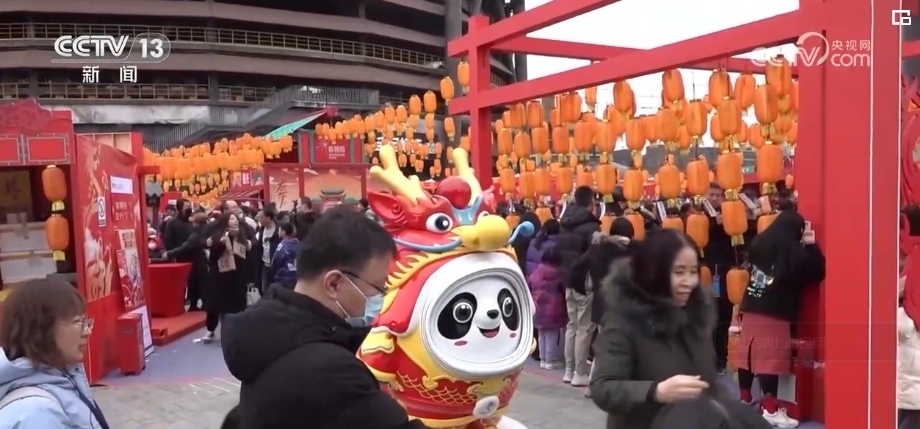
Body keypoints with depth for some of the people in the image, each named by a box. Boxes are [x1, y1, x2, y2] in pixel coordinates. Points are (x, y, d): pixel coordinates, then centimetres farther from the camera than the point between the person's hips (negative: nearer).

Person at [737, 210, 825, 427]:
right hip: (775, 312, -6)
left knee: (748, 353, 12)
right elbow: (815, 273, -5)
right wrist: (811, 246, 5)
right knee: (771, 359, -4)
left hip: (751, 307, 6)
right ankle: (770, 408, 0)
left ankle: (745, 400, 23)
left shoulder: (758, 242, 8)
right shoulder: (793, 250, -9)